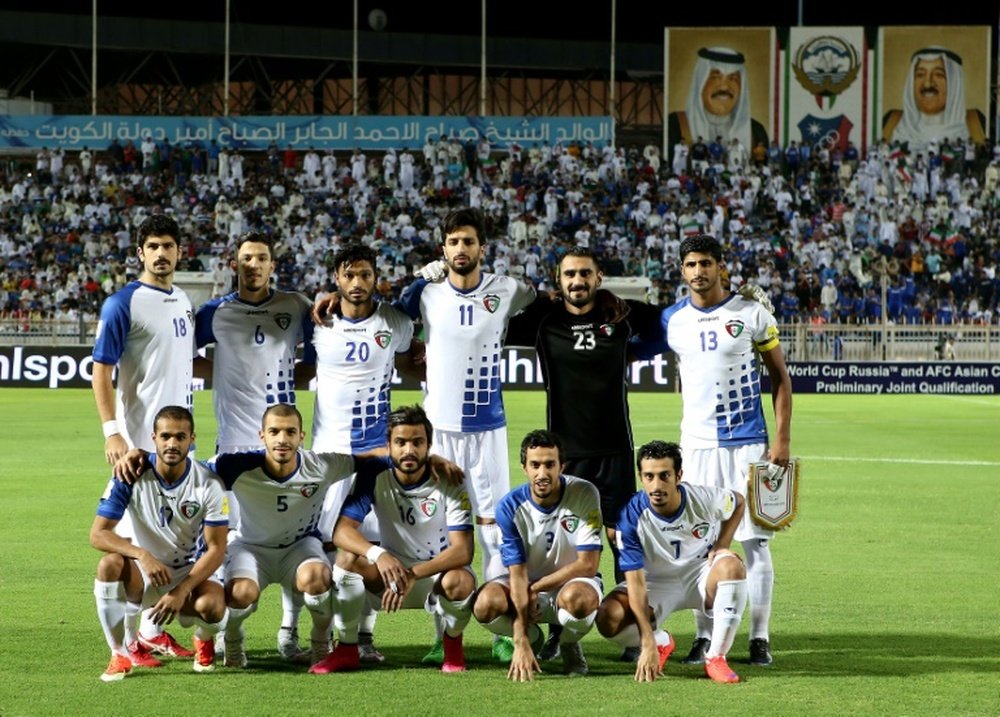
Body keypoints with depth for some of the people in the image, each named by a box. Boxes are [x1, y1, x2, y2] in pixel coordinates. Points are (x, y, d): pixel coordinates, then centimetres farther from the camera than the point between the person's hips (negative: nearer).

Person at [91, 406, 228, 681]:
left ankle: (203, 639, 8)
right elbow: (98, 534, -17)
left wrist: (181, 591, -26)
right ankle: (119, 655, -17)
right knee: (110, 564, -32)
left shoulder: (209, 484, -13)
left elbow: (216, 548, -12)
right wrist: (142, 555, -34)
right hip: (143, 574, 1)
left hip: (191, 572, -1)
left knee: (212, 605, -33)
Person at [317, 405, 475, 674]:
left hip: (440, 571, -2)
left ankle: (453, 646, -4)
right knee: (348, 558, -27)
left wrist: (414, 575, -37)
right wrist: (378, 554, -42)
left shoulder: (449, 484, -16)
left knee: (459, 582, -37)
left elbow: (463, 550, -23)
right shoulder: (374, 478, -11)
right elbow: (342, 530, -21)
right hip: (393, 570, 2)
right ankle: (346, 649, -11)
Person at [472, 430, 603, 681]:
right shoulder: (510, 507, -16)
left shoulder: (584, 495, -19)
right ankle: (532, 637, 6)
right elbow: (518, 575, -20)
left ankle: (569, 644, -1)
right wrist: (521, 644, -29)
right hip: (527, 583, 2)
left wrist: (535, 588, -16)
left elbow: (588, 565, -17)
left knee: (578, 598, -39)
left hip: (573, 581, -2)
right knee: (486, 604, -30)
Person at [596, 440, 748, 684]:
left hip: (700, 576, 1)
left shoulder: (704, 499, -21)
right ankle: (662, 642, 7)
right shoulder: (632, 517, -25)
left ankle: (716, 658, -21)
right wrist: (649, 646, -34)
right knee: (608, 619, -28)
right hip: (655, 582, -1)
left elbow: (738, 503, 7)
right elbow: (636, 584, -27)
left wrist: (722, 545, -10)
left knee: (732, 566, -33)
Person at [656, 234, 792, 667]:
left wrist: (782, 439, -4)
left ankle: (760, 637, 5)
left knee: (754, 539, -1)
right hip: (697, 444, 2)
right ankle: (705, 637, 9)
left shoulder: (752, 314, 0)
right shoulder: (672, 320, 6)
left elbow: (780, 377, 3)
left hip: (748, 442, -2)